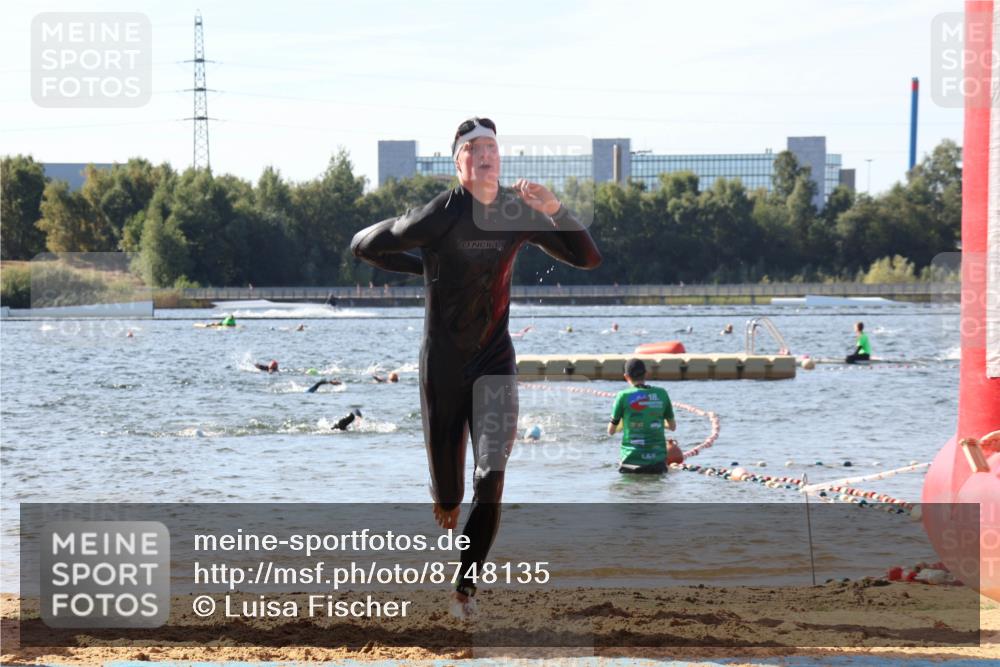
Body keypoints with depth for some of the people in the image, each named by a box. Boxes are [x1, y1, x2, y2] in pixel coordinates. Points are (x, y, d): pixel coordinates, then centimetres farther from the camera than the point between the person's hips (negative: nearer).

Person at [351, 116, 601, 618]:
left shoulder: (519, 212, 0)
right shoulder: (441, 214, -13)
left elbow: (588, 258, 1)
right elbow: (363, 245, -6)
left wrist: (555, 210, -15)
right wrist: (429, 268, -1)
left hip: (495, 361, 2)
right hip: (443, 364, -2)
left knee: (492, 480, -16)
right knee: (447, 496, 6)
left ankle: (465, 586, -7)